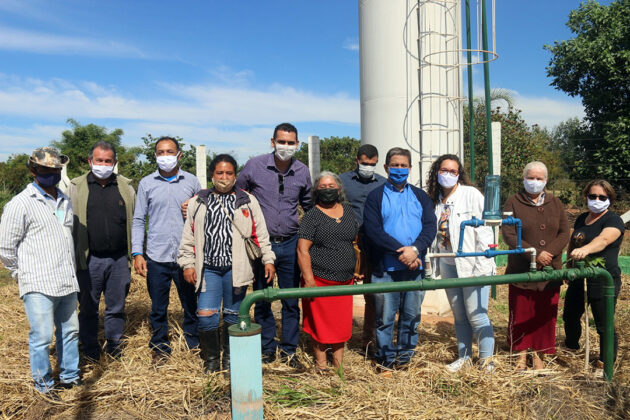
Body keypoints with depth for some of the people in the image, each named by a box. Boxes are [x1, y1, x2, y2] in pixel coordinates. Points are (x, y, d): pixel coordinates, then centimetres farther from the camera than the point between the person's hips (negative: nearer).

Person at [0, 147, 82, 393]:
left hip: (67, 282, 6)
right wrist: (22, 275, 4)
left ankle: (69, 377, 29)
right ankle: (44, 385, 16)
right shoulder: (20, 204, -8)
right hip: (38, 286, -6)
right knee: (42, 337, -2)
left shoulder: (64, 202, 13)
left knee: (70, 331, 14)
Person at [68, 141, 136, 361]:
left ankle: (114, 349, 28)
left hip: (119, 260, 1)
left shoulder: (126, 187, 7)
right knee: (88, 309, 10)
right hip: (89, 260, -1)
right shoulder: (76, 187, 2)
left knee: (116, 308, 12)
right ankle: (90, 354, 25)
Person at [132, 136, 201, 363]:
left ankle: (195, 345, 24)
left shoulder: (191, 181, 6)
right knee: (158, 308, 10)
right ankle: (160, 347, 27)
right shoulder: (146, 183, 6)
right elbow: (138, 220, 7)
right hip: (156, 258, 0)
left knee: (192, 305, 8)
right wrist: (137, 253, -1)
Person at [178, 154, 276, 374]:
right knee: (206, 317, -5)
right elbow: (188, 237, 11)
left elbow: (260, 233, 8)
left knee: (233, 316, 8)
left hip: (236, 268, 0)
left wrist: (268, 259, 3)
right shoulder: (198, 202, 11)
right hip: (208, 268, 1)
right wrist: (188, 264, 5)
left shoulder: (248, 201, 9)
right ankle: (211, 360, 18)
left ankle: (230, 359, 26)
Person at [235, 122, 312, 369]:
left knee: (291, 301, 8)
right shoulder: (254, 166, -5)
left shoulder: (302, 172, 2)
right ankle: (267, 348, 25)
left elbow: (309, 206, 17)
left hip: (290, 244, 2)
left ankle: (289, 350, 22)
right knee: (262, 300, 9)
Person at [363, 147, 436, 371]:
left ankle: (405, 356, 24)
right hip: (385, 268, -3)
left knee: (412, 315, 9)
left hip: (415, 267, 3)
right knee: (385, 316, 2)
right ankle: (386, 359, 17)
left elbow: (430, 226, 3)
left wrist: (415, 248, -16)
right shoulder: (375, 196, 5)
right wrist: (400, 251, -17)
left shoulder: (420, 196, 15)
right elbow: (373, 230, -7)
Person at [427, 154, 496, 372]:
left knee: (476, 315, -4)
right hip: (448, 265, 5)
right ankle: (464, 356, 29)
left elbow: (484, 231, -11)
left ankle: (487, 361, 13)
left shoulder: (471, 194, -7)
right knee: (459, 316, 14)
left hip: (472, 264, -5)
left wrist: (482, 266, -16)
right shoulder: (435, 200, 9)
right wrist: (435, 265, 11)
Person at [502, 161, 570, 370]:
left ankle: (538, 354, 20)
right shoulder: (513, 202, 1)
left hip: (550, 270, 3)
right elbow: (508, 235, -9)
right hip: (521, 270, -3)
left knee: (545, 314, 7)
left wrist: (549, 253, -13)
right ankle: (521, 352, 18)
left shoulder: (555, 203, 12)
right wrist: (535, 253, -17)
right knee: (520, 314, 3)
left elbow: (564, 233, 4)